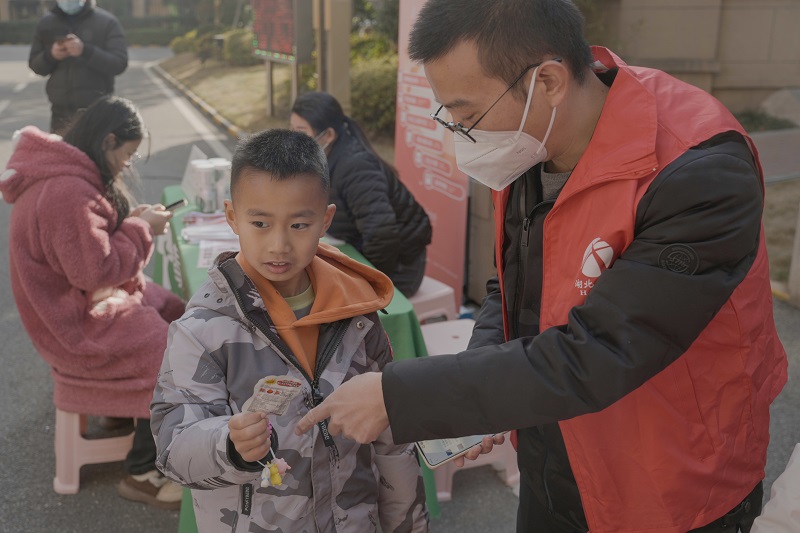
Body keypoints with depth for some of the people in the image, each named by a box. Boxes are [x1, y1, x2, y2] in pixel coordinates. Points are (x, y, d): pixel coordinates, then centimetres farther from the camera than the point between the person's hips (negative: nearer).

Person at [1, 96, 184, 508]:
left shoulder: (64, 173, 4)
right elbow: (96, 269, -27)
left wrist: (133, 219, 0)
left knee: (177, 315, 6)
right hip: (76, 322, -10)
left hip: (79, 298, 10)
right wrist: (141, 229, -16)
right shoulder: (67, 191, -28)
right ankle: (140, 474, 5)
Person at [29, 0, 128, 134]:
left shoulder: (106, 22, -1)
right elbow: (34, 64, 12)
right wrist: (50, 56, -10)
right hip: (60, 112, 4)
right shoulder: (46, 23, 10)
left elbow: (119, 63, -9)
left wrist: (86, 51, -23)